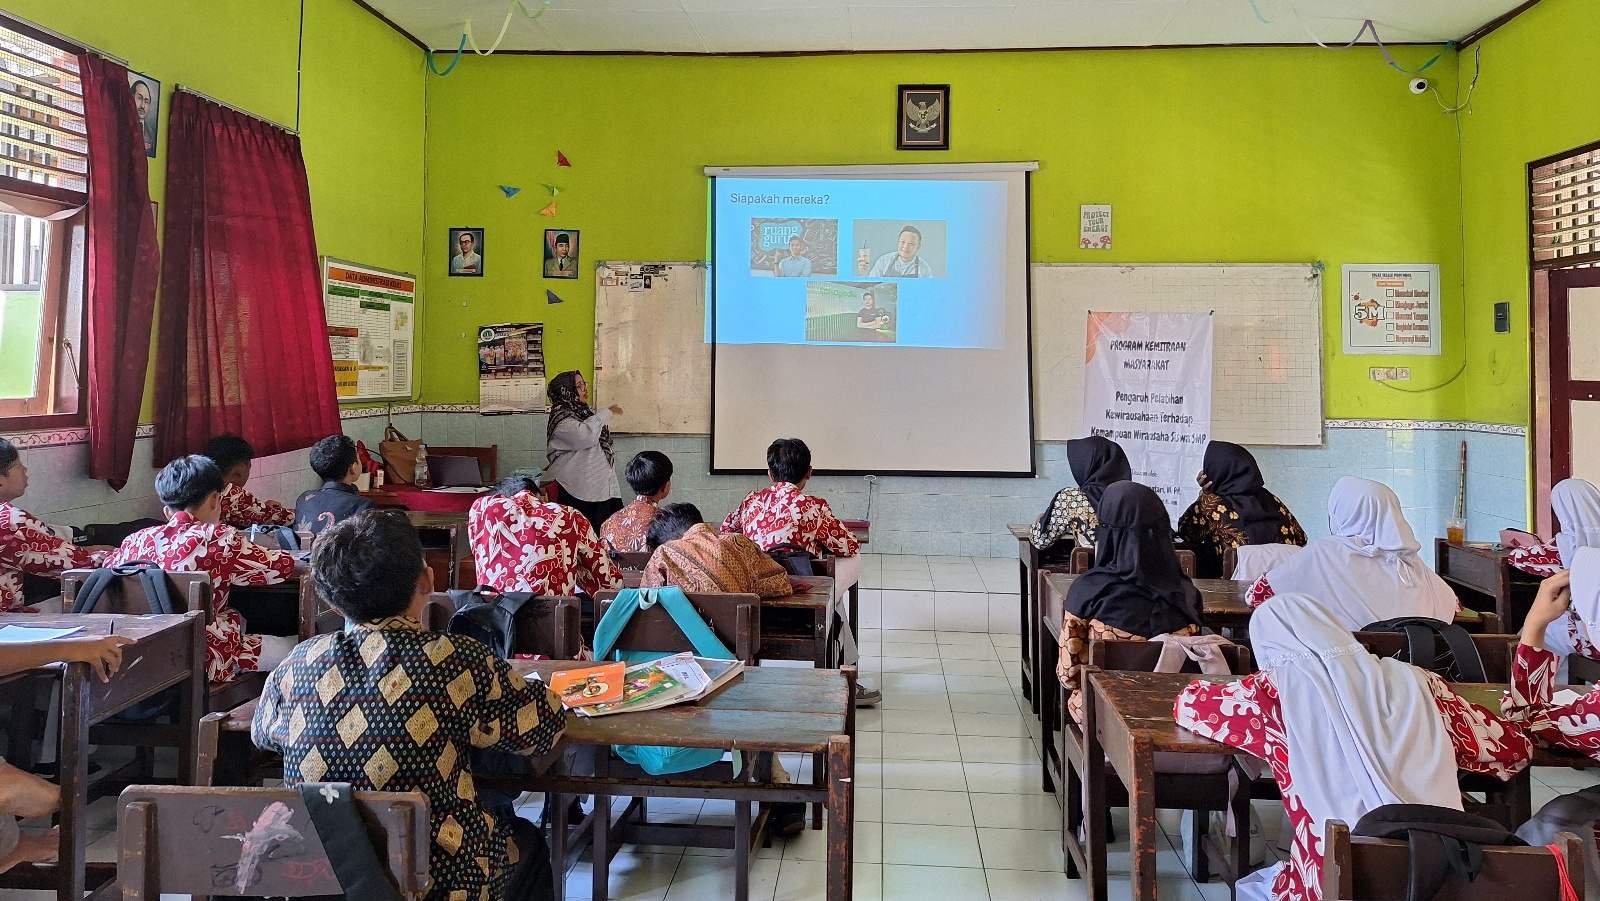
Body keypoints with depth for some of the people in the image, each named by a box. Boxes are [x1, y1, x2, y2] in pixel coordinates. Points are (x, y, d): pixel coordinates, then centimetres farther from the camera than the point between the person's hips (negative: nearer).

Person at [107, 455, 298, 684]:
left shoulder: (138, 540, 2)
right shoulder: (219, 539, -13)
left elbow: (108, 566, 23)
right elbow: (283, 567, -7)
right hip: (205, 664, -7)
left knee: (236, 618, 29)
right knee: (292, 646, 11)